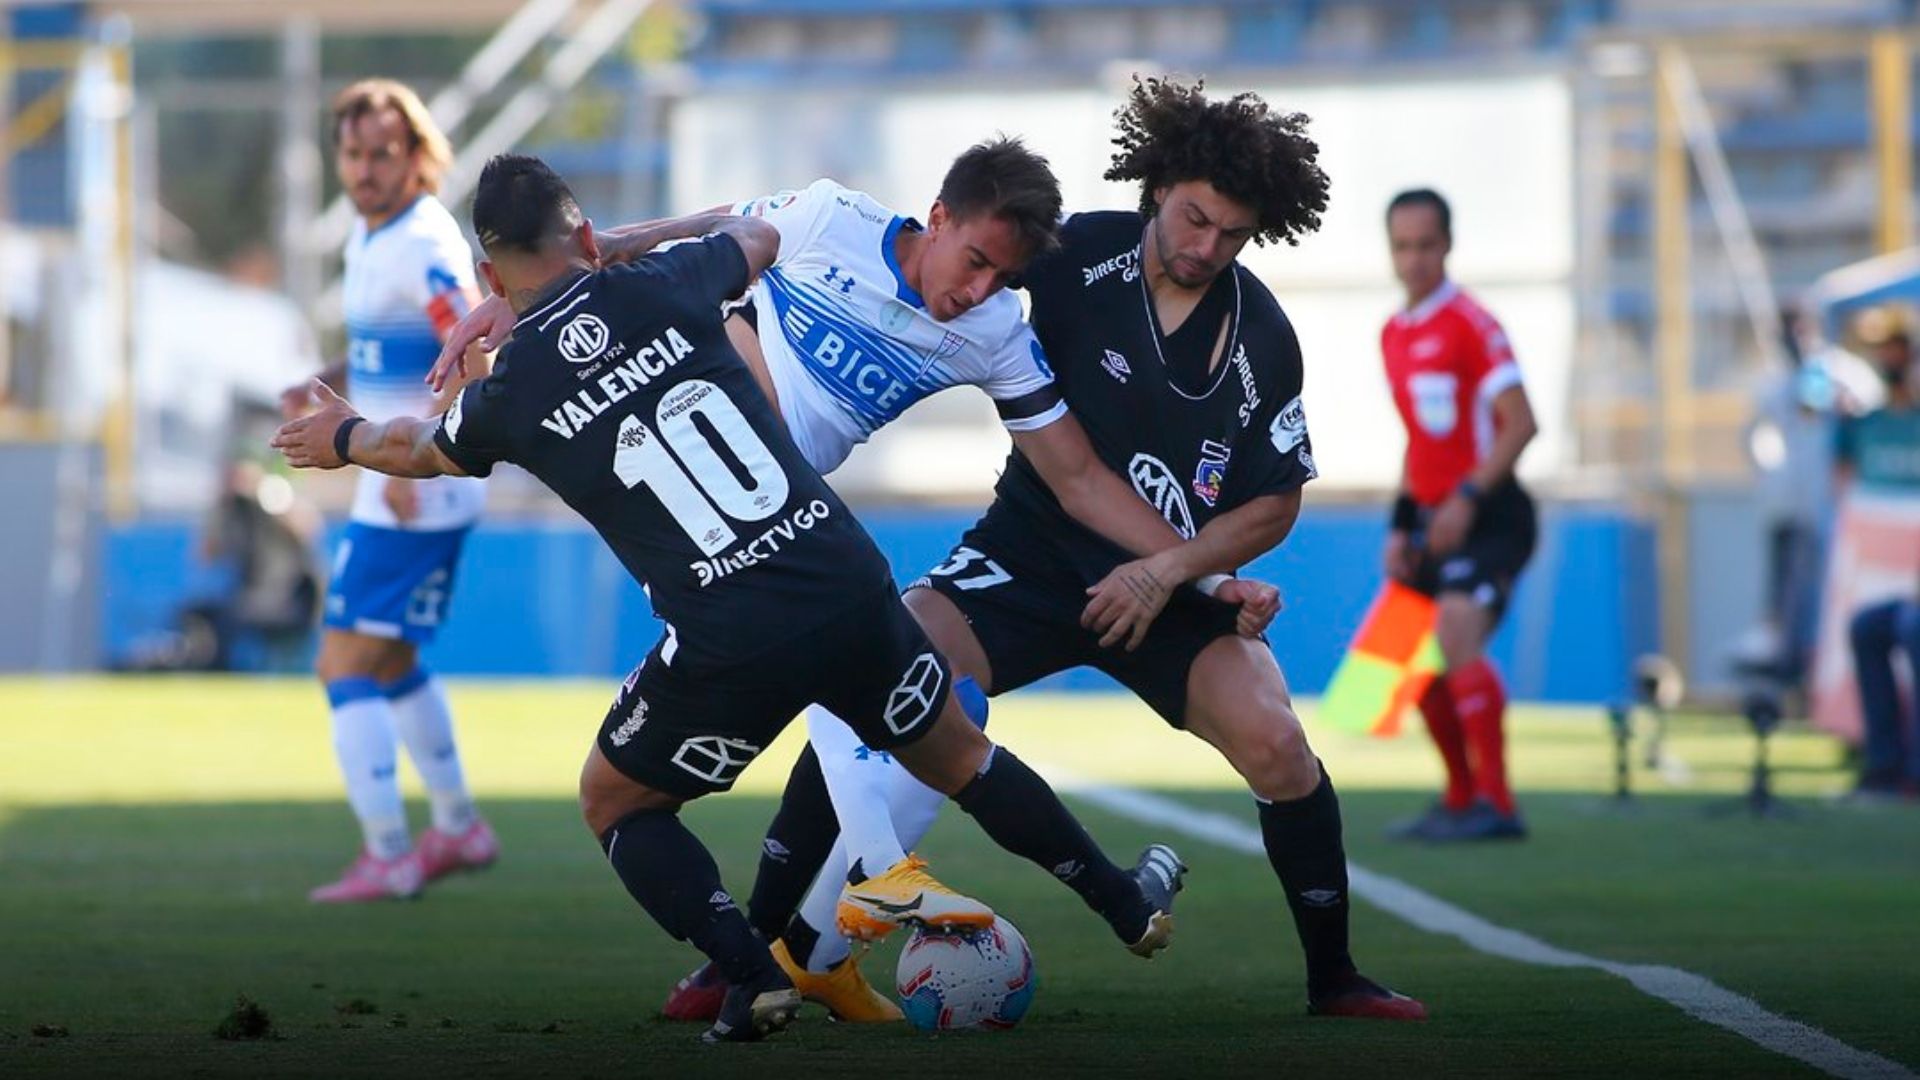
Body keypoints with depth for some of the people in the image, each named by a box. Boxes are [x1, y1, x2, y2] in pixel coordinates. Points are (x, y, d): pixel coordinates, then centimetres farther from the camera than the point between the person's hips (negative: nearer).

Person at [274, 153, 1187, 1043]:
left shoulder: (508, 396, 1)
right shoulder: (658, 290, 4)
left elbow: (420, 450, 26)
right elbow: (758, 239, 28)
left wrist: (343, 439, 48)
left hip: (731, 643, -3)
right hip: (852, 585, 3)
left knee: (613, 801, 21)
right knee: (957, 756, 27)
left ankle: (752, 977, 5)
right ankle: (1130, 910, 37)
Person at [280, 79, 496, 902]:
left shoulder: (425, 248, -18)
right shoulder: (368, 239, 12)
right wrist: (323, 388, 8)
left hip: (416, 499, -10)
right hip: (395, 491, 10)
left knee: (345, 666, -9)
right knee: (391, 663, 21)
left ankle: (385, 855, -8)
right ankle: (459, 827, 32)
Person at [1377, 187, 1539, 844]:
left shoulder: (1469, 324, -10)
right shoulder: (1393, 335, 14)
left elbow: (1521, 423, -17)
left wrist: (1467, 499, -24)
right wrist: (1402, 527, 15)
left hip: (1487, 514, -9)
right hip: (1436, 519, 9)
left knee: (1457, 633, -25)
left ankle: (1496, 804, -24)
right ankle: (1462, 799, 28)